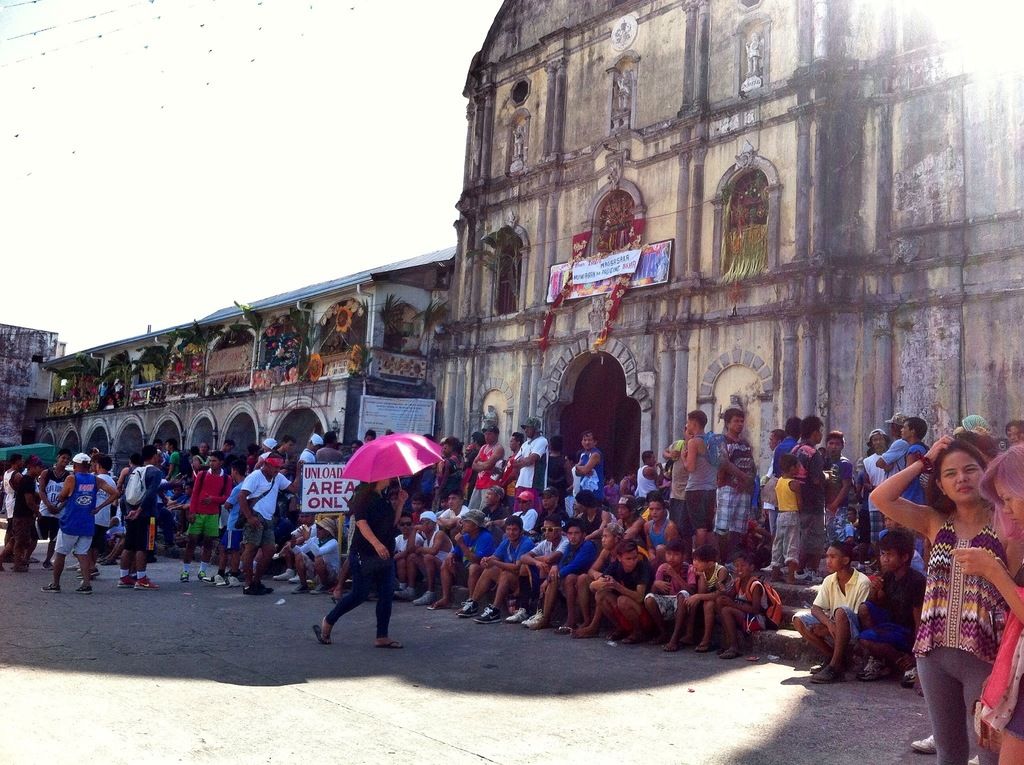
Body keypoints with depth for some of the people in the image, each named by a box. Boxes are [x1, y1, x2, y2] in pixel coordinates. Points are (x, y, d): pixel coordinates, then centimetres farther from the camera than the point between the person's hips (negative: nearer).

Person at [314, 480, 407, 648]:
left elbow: (393, 522, 17)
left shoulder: (384, 499, 14)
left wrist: (400, 503, 4)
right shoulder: (364, 497, -12)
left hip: (385, 554, 8)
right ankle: (327, 623, 15)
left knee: (387, 593, 3)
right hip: (364, 554, -8)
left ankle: (382, 637, 9)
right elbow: (361, 522, -23)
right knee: (360, 594, -4)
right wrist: (376, 543, -35)